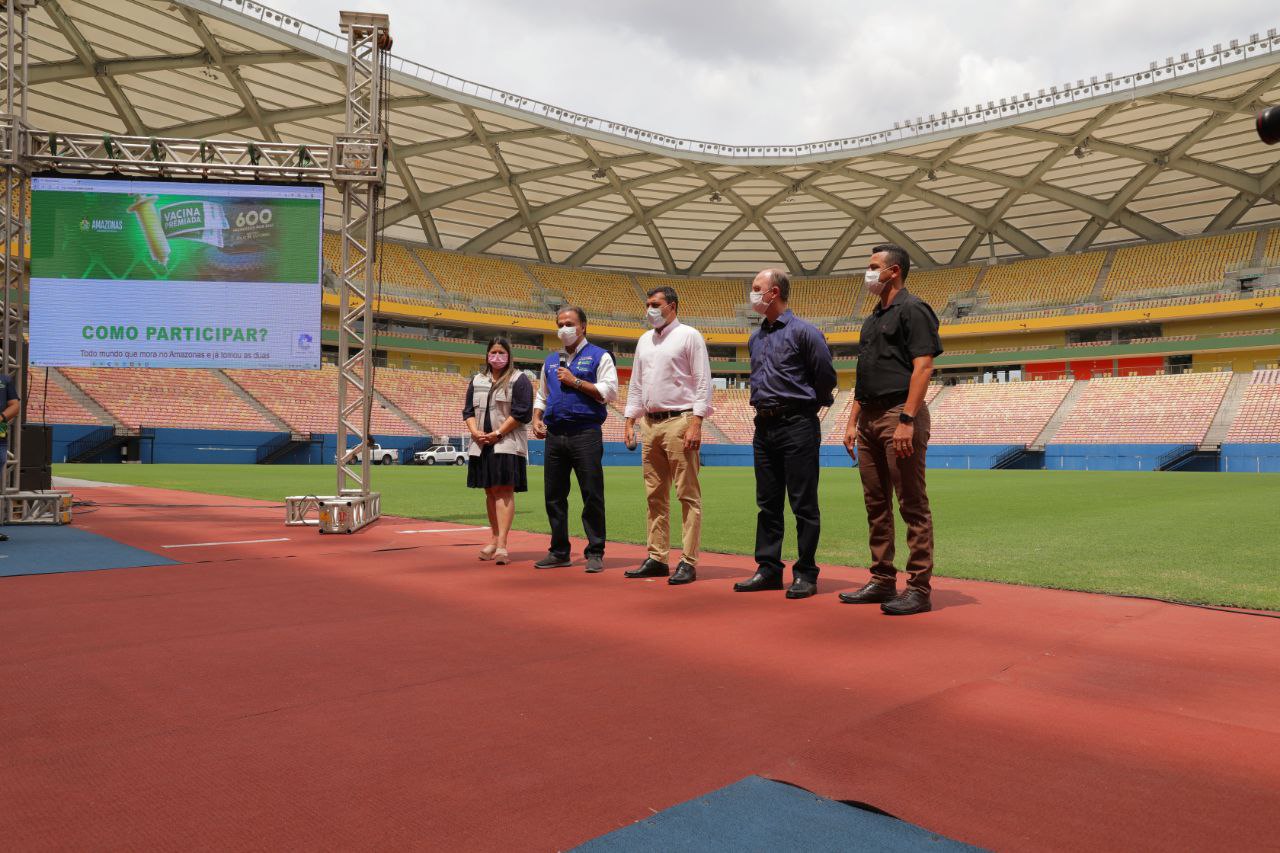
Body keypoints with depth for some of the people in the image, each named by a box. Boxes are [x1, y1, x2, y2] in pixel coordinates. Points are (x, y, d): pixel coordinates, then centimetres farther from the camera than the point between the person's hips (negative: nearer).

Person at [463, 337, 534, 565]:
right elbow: (468, 410, 15)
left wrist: (497, 433, -13)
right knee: (490, 491, 10)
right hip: (481, 444, 6)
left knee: (504, 491, -12)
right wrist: (475, 432, -4)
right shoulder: (477, 381, 18)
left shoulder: (519, 380, 1)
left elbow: (521, 412, -8)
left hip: (507, 444, -5)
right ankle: (494, 538, 20)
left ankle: (502, 544, -16)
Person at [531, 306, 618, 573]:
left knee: (592, 496, -4)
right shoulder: (551, 361, 20)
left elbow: (609, 392, -7)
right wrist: (537, 419, 7)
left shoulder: (599, 357, 3)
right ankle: (559, 551, 17)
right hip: (554, 435, 6)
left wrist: (575, 382, -10)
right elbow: (541, 395, 25)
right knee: (554, 496, 7)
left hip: (586, 436, -5)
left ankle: (595, 553, 4)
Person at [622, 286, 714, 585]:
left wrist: (695, 424, -16)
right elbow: (636, 385, 22)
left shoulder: (689, 336, -1)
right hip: (651, 424, 7)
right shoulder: (644, 340, 19)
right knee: (655, 495, 9)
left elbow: (703, 382, -7)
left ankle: (688, 562, -4)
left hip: (680, 421, -7)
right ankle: (657, 558, 16)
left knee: (687, 495, -5)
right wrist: (630, 422, 13)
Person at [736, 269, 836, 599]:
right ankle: (768, 569, 18)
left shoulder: (803, 332, -8)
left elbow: (826, 376, -5)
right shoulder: (756, 337, 15)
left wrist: (806, 407, 6)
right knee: (768, 503, 10)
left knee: (804, 504, -1)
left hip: (797, 426, -7)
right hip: (764, 426, 8)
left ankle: (805, 574, 5)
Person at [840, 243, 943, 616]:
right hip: (870, 418, 9)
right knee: (876, 505, 12)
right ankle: (882, 581, 20)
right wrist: (853, 421, 16)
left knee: (913, 505, -5)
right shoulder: (873, 318, 22)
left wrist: (907, 421, -22)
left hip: (899, 415, -9)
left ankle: (919, 588, 0)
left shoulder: (912, 310, -5)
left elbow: (923, 367, -15)